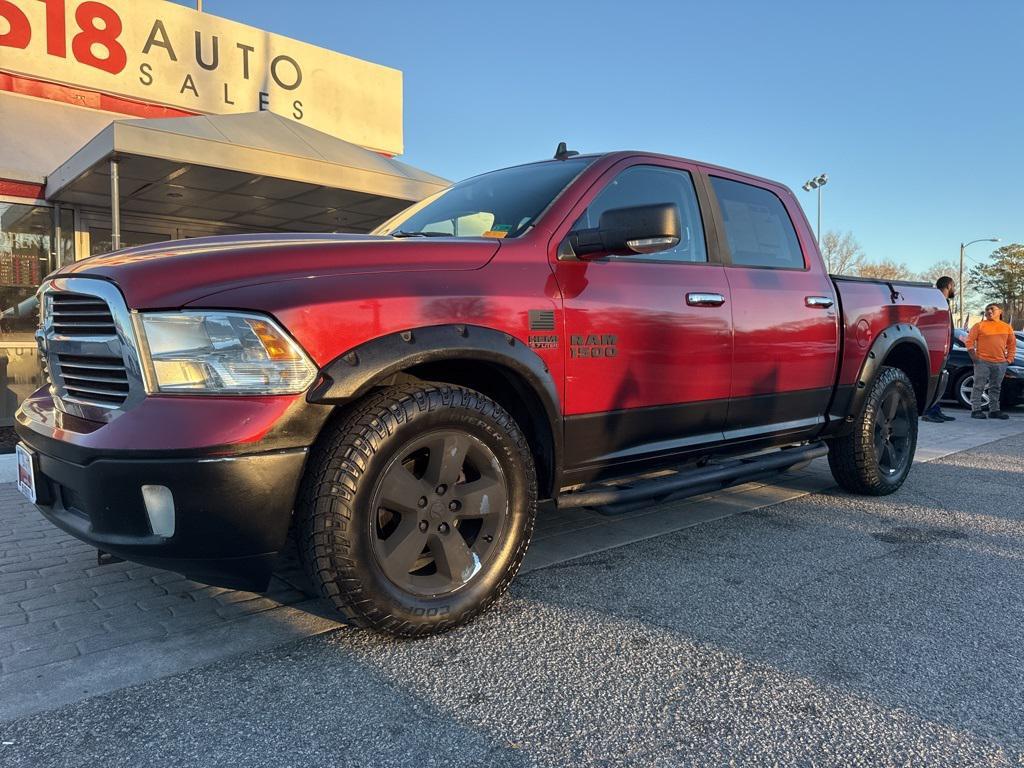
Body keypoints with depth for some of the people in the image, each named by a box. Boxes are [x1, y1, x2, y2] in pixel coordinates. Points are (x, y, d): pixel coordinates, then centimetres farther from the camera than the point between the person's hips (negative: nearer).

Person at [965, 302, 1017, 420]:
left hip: (1000, 363, 4)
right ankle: (976, 410, -1)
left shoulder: (1007, 327, 12)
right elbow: (970, 341, -1)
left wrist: (1009, 358, 8)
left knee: (995, 388, 10)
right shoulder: (979, 326, 1)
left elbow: (1012, 344, 18)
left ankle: (994, 410, 17)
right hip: (982, 362, -4)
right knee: (979, 387, -4)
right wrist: (973, 356, -8)